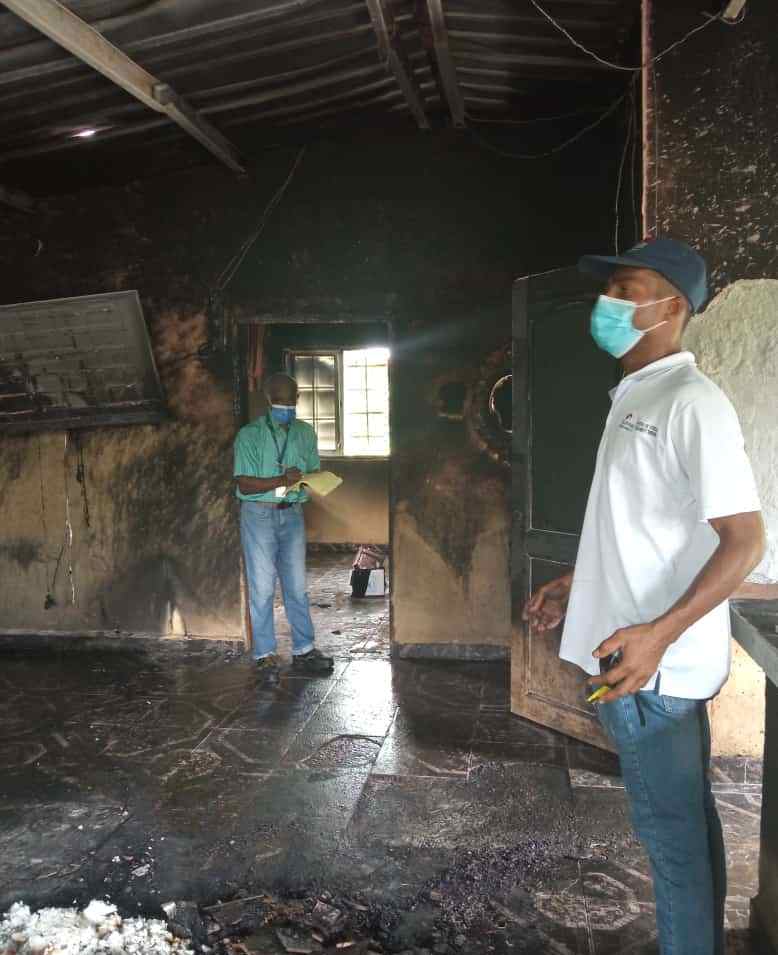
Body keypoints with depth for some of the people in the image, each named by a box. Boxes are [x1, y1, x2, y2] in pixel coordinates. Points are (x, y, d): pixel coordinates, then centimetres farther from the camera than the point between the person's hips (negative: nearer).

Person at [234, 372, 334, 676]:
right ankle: (265, 655, 11)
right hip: (259, 514, -4)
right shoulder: (249, 435, -7)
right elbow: (244, 483, -12)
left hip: (292, 514, 4)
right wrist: (282, 481, -24)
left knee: (297, 585, 8)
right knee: (262, 587, 1)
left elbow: (315, 472, 11)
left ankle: (303, 650, 17)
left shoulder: (305, 433, 7)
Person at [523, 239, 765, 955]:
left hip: (657, 664, -9)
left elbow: (744, 539, -22)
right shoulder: (636, 398, 13)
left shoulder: (691, 403, -16)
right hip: (634, 654, 9)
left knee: (672, 833, 5)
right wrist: (573, 586, 22)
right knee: (688, 822, 21)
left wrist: (659, 633, -31)